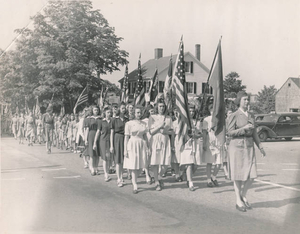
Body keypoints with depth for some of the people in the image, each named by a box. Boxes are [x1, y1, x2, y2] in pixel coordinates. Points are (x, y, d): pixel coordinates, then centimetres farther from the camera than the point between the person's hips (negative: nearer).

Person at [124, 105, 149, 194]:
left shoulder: (143, 123, 10)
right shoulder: (129, 123, -2)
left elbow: (145, 136, 15)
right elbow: (126, 137, -3)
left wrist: (147, 147, 11)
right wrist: (125, 149, -7)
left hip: (142, 145, 4)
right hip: (132, 145, -4)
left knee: (140, 166, 6)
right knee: (134, 166, -3)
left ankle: (134, 182, 25)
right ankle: (135, 186, 4)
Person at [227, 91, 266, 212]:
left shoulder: (251, 116, 11)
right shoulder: (234, 116, -6)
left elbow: (254, 133, 15)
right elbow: (230, 133, -11)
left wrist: (261, 147, 11)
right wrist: (244, 128, -20)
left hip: (249, 147, 5)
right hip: (237, 147, -5)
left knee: (251, 175, 1)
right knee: (238, 175, 1)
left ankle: (244, 196, 23)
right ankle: (238, 201, 14)